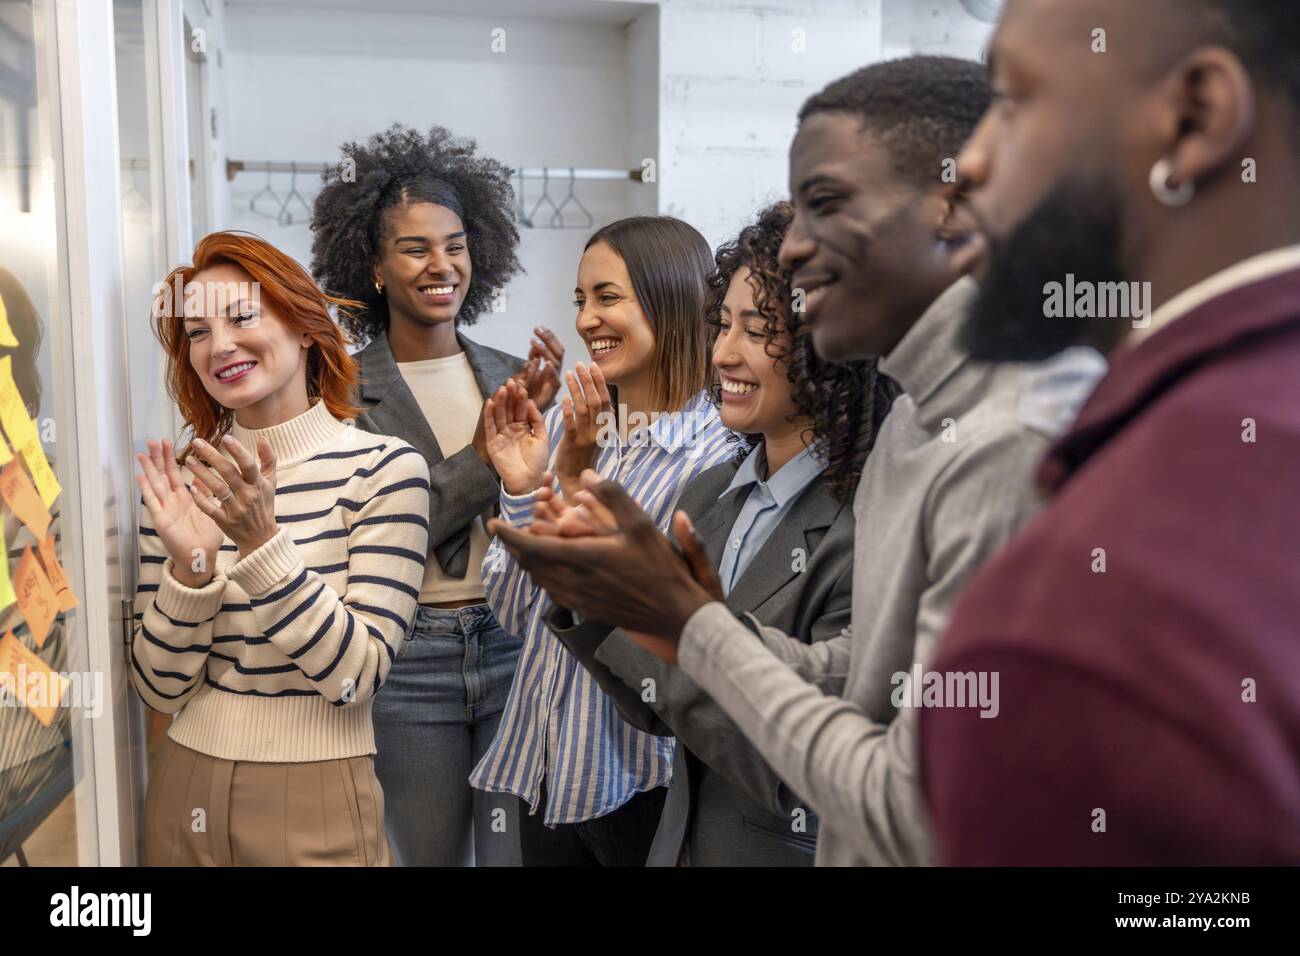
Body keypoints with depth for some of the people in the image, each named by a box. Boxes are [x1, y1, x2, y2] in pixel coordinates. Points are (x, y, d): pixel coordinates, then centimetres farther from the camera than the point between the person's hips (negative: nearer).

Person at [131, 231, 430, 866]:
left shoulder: (385, 467, -11)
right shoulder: (178, 479, -2)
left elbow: (355, 676, -16)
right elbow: (160, 689, -2)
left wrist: (263, 542, -26)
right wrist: (191, 565, -18)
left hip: (317, 798, -3)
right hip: (187, 794, 3)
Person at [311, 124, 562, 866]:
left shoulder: (511, 377, 4)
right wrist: (484, 455, -20)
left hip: (514, 643, 2)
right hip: (410, 659, -2)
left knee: (518, 851, 9)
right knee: (431, 853, 15)